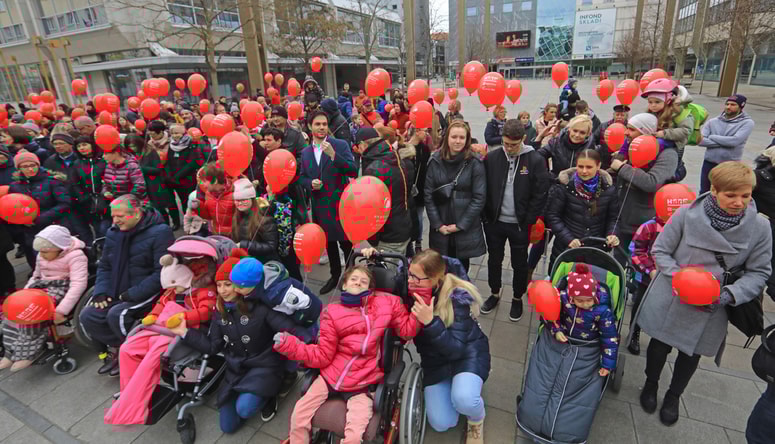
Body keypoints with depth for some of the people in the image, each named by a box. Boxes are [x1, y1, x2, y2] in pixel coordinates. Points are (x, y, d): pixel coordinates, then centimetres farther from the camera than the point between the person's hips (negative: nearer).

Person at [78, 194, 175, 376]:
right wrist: (101, 291, -1)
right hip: (117, 293, 8)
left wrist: (133, 294, -22)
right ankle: (116, 349, 13)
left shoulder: (160, 233, -16)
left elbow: (162, 272, -22)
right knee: (88, 317, -8)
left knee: (117, 315, -27)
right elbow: (104, 266, 17)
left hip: (148, 293, -7)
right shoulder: (113, 233, 9)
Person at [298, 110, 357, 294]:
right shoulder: (305, 152, 8)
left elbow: (353, 171, -16)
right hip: (319, 205, 5)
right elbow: (302, 177, 13)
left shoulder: (341, 145, -6)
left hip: (340, 203, -4)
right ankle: (335, 275, 35)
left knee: (346, 242, 4)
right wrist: (310, 183, -9)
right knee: (328, 242, 17)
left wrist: (333, 154, -27)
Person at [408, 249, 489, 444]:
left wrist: (430, 322, -45)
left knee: (464, 400, -35)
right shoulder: (409, 290, -17)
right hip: (435, 360, 4)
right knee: (441, 424, -8)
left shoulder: (457, 298, -29)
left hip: (467, 353, -4)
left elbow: (455, 349, -31)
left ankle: (477, 419, 5)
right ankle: (451, 387, 24)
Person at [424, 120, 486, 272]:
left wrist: (460, 225, -12)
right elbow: (428, 195, -1)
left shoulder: (475, 163, -5)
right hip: (440, 229, 1)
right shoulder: (435, 161, 0)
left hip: (466, 229, -1)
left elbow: (479, 197, -8)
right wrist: (438, 224, -8)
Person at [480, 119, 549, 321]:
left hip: (520, 224, -2)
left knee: (519, 264, 13)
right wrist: (487, 215, -3)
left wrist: (528, 221, -10)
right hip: (495, 221, 2)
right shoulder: (492, 157, -4)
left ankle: (517, 298, 35)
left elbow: (540, 194, -8)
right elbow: (483, 188, 1)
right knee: (494, 260, 18)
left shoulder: (536, 160, -10)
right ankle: (494, 294, 39)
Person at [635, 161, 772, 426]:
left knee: (692, 354, 21)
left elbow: (759, 272, -3)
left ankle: (673, 396, 48)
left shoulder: (759, 228, -11)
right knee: (660, 346, 16)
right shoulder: (687, 215, -17)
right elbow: (660, 251, -8)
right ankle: (651, 385, 47)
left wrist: (729, 294, -19)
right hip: (670, 302, -2)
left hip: (711, 310, 2)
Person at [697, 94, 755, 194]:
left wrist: (711, 137, -10)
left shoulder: (747, 123, -4)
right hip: (709, 163, 2)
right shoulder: (713, 121, 3)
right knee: (704, 193, 14)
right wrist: (724, 142, -16)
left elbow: (734, 141, -19)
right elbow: (701, 141, -9)